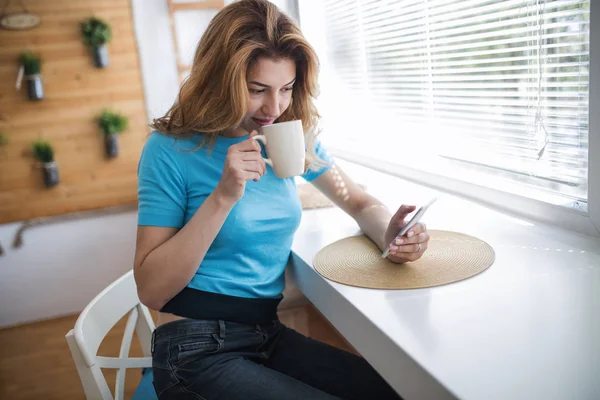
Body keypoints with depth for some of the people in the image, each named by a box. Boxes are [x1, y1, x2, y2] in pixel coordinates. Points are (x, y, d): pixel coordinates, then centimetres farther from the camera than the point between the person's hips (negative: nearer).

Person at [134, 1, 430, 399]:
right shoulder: (171, 150, -12)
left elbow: (361, 202, 12)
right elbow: (151, 289, -15)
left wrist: (389, 232, -12)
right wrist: (223, 197, -25)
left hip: (269, 334, 5)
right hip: (199, 351, -5)